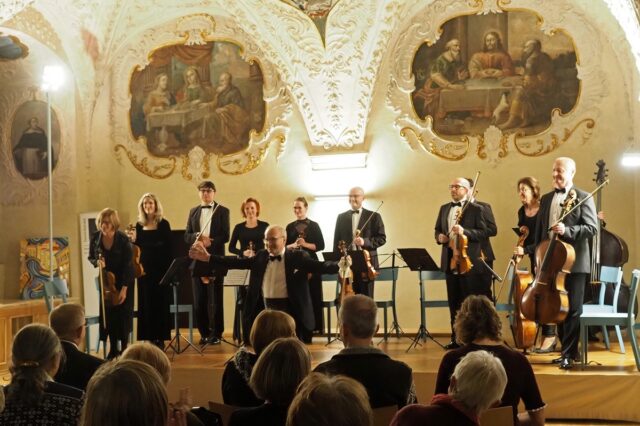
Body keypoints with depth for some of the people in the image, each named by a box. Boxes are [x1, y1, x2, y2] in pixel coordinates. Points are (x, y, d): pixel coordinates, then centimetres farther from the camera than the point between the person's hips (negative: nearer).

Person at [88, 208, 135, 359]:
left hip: (123, 280, -3)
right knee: (108, 314, -1)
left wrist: (124, 289, -21)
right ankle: (113, 349, 9)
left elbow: (128, 265, -19)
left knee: (123, 314, -1)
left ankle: (124, 348, 11)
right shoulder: (95, 237, -11)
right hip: (106, 280, 3)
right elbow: (91, 257, 5)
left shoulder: (123, 239, -21)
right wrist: (97, 262, -20)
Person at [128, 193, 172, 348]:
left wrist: (168, 268, -13)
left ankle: (160, 338, 6)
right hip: (144, 268, 3)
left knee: (160, 302, 0)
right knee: (146, 303, 4)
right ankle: (149, 337, 10)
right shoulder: (139, 225, 9)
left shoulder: (163, 224, -2)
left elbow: (168, 248, -5)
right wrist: (133, 239, -9)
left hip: (160, 268, -3)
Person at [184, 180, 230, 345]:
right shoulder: (193, 211, 15)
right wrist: (197, 237, -13)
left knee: (216, 299, 0)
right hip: (197, 260, 4)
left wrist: (210, 241, -21)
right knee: (199, 299, 4)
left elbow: (225, 236, -6)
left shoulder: (222, 211, 3)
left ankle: (216, 333, 6)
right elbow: (187, 235, 8)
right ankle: (204, 333, 13)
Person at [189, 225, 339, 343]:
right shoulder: (261, 257, 9)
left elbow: (320, 266, -13)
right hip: (265, 310, 4)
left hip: (290, 311, -4)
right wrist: (208, 257, 1)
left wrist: (339, 266, -31)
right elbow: (237, 262, 7)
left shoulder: (297, 257, -3)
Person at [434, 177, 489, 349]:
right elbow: (438, 229, 20)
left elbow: (483, 232, -9)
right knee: (453, 302, 10)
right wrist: (439, 237, -2)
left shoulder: (475, 209, -3)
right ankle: (456, 338, 17)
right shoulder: (444, 209, 15)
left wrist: (464, 231, -23)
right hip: (449, 261, 6)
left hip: (468, 261, -6)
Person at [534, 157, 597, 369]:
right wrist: (538, 260, 10)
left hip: (574, 262, -6)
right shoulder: (546, 199, 13)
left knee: (572, 310, -2)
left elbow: (592, 227, -12)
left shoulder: (583, 197, -4)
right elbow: (539, 230, 14)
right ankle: (566, 350, 22)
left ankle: (569, 354, 3)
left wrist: (567, 230, -26)